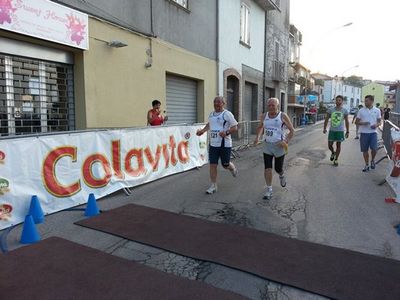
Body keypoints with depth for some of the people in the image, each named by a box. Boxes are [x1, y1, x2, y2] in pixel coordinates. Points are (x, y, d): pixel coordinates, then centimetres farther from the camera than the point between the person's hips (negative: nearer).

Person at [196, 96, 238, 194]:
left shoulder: (227, 114, -9)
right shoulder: (211, 114, 11)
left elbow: (235, 127, -10)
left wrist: (226, 132, -26)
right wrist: (203, 130, 14)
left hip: (225, 144, -5)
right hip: (213, 144, 5)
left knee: (225, 165, 7)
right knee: (212, 165, 2)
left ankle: (233, 168, 43)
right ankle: (213, 186, 12)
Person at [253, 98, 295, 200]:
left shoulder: (283, 116, -7)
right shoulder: (264, 116, 4)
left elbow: (292, 130, -3)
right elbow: (260, 127, 22)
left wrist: (286, 141, -17)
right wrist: (257, 137, 6)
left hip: (279, 146, -2)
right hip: (267, 146, 3)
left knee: (278, 168, 8)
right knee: (267, 168, -4)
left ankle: (282, 176, 44)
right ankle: (269, 189, 7)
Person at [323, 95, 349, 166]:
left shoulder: (345, 111, 0)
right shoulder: (330, 110, 1)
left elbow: (346, 121, 3)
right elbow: (326, 120, 6)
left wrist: (347, 131, 2)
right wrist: (324, 128, -3)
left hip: (340, 131, -1)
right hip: (331, 130, 1)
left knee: (338, 145, 4)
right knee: (330, 145, 2)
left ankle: (336, 160, 16)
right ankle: (333, 153, 35)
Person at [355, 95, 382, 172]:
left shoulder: (377, 110, 5)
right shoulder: (361, 111, 3)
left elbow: (379, 122, 11)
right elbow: (356, 122, 4)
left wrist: (376, 125, -11)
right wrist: (363, 123, -15)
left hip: (373, 132, 0)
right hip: (364, 133, 0)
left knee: (374, 148, -12)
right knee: (365, 150, 5)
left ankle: (372, 160, 18)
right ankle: (367, 165, 20)